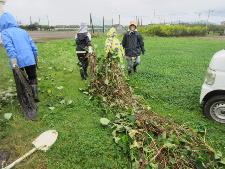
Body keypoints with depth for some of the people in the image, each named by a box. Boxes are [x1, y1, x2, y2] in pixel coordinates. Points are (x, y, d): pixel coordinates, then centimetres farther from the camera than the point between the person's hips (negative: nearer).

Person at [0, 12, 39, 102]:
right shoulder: (23, 31, 14)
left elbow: (9, 47, -15)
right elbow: (32, 45, 12)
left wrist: (14, 61, -22)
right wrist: (36, 57, 19)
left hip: (18, 62, -3)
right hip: (30, 60, 3)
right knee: (32, 78, 18)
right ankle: (35, 94, 5)